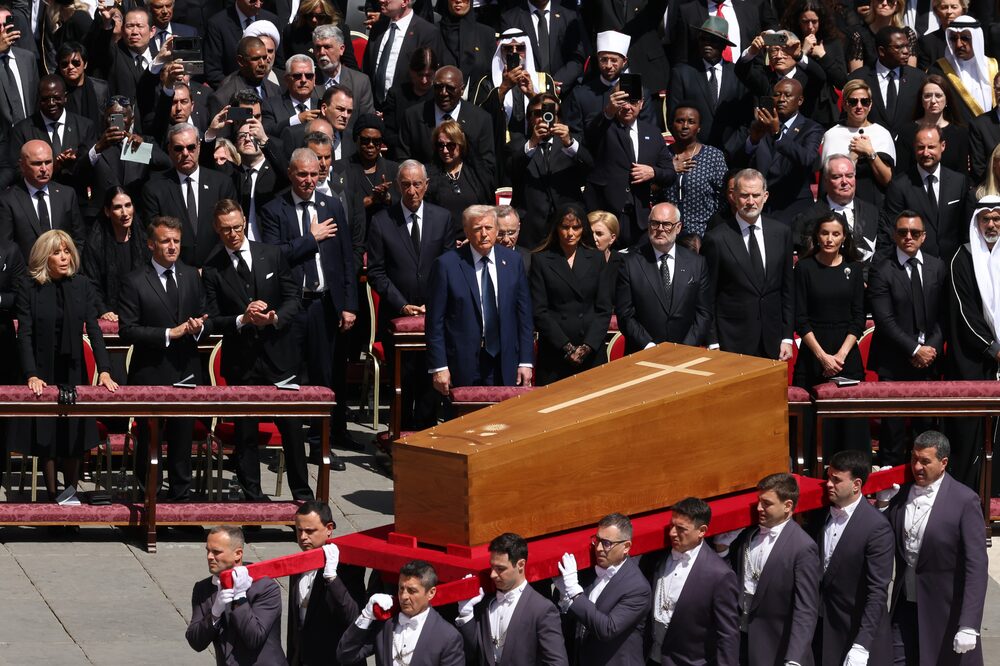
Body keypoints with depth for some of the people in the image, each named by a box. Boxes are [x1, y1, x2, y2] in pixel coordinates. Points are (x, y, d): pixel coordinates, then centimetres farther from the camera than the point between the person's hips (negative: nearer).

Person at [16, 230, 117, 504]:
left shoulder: (82, 286, -1)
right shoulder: (29, 291, -7)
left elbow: (94, 330, -4)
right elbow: (24, 336, -11)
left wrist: (104, 370, -15)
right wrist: (31, 375, -23)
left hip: (74, 371, 2)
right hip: (43, 373, -2)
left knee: (74, 437, 6)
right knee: (45, 437, 4)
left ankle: (71, 492, 20)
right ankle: (52, 496, 13)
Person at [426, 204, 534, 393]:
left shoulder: (512, 261, 6)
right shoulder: (446, 264, -5)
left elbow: (524, 314, 9)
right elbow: (434, 321, -4)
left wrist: (526, 361, 4)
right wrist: (438, 367, -8)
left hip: (504, 367, 3)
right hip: (462, 367, -3)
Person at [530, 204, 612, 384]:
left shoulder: (596, 259, 10)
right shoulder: (541, 260, 2)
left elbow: (604, 309, 5)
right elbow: (539, 312, -3)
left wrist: (587, 347, -8)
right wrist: (567, 347, -11)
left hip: (591, 354, 2)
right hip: (553, 354, -2)